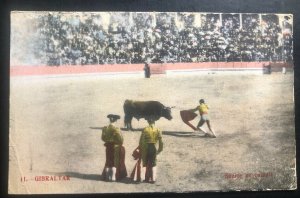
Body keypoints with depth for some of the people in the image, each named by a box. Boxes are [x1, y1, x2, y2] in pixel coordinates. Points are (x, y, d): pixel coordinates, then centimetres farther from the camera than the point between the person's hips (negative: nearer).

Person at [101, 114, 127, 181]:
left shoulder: (105, 128, -3)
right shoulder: (116, 129, -18)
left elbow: (103, 138, 3)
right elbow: (120, 138, -17)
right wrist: (120, 144, 1)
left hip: (108, 147, 5)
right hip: (115, 147, -5)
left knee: (108, 162, 14)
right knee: (115, 162, 5)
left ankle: (107, 176, 19)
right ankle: (113, 177, 6)